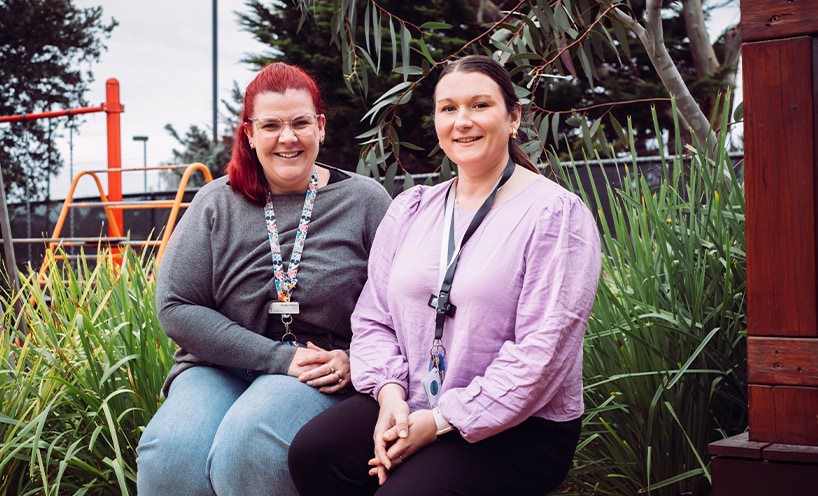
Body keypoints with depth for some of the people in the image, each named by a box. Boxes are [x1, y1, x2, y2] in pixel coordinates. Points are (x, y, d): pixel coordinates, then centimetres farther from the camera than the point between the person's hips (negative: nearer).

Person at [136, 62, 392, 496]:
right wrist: (280, 358, -10)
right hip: (217, 368, 2)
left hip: (319, 378, -1)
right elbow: (176, 308, -2)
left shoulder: (365, 202, 4)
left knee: (247, 448, -33)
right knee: (170, 454, -31)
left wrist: (354, 360, -13)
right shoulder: (215, 205, 6)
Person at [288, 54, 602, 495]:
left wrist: (442, 422, -17)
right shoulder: (410, 210, 11)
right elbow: (373, 319, 10)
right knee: (312, 452, -19)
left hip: (520, 427, -5)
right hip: (410, 407, 5)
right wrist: (390, 392, -10)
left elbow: (542, 351, -16)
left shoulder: (554, 214, -8)